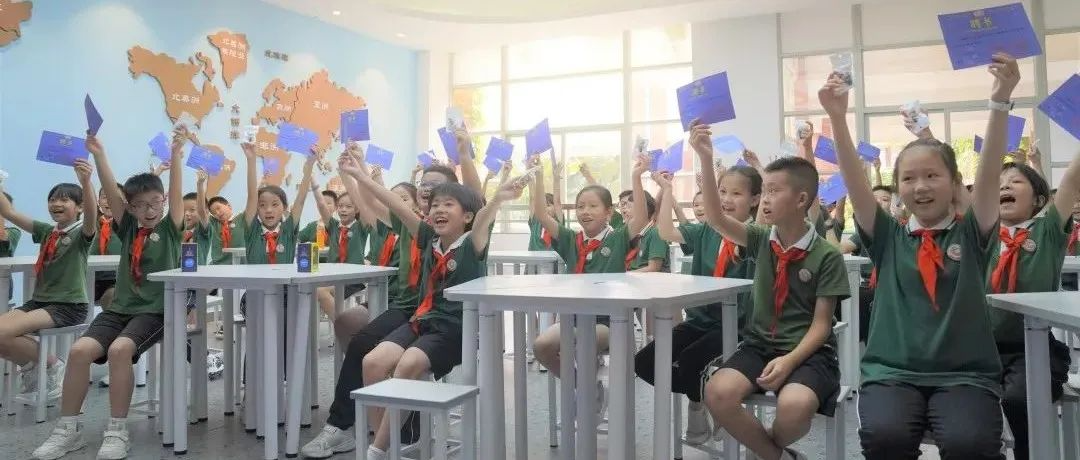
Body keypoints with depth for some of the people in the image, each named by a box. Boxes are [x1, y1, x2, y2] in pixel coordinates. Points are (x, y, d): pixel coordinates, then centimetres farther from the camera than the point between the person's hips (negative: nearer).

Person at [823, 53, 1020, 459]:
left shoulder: (971, 234, 7)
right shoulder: (889, 238, 8)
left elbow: (990, 172, -6)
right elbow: (855, 180, -3)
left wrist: (1000, 101, -19)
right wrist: (837, 118, -14)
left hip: (964, 373, 0)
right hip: (892, 371, 0)